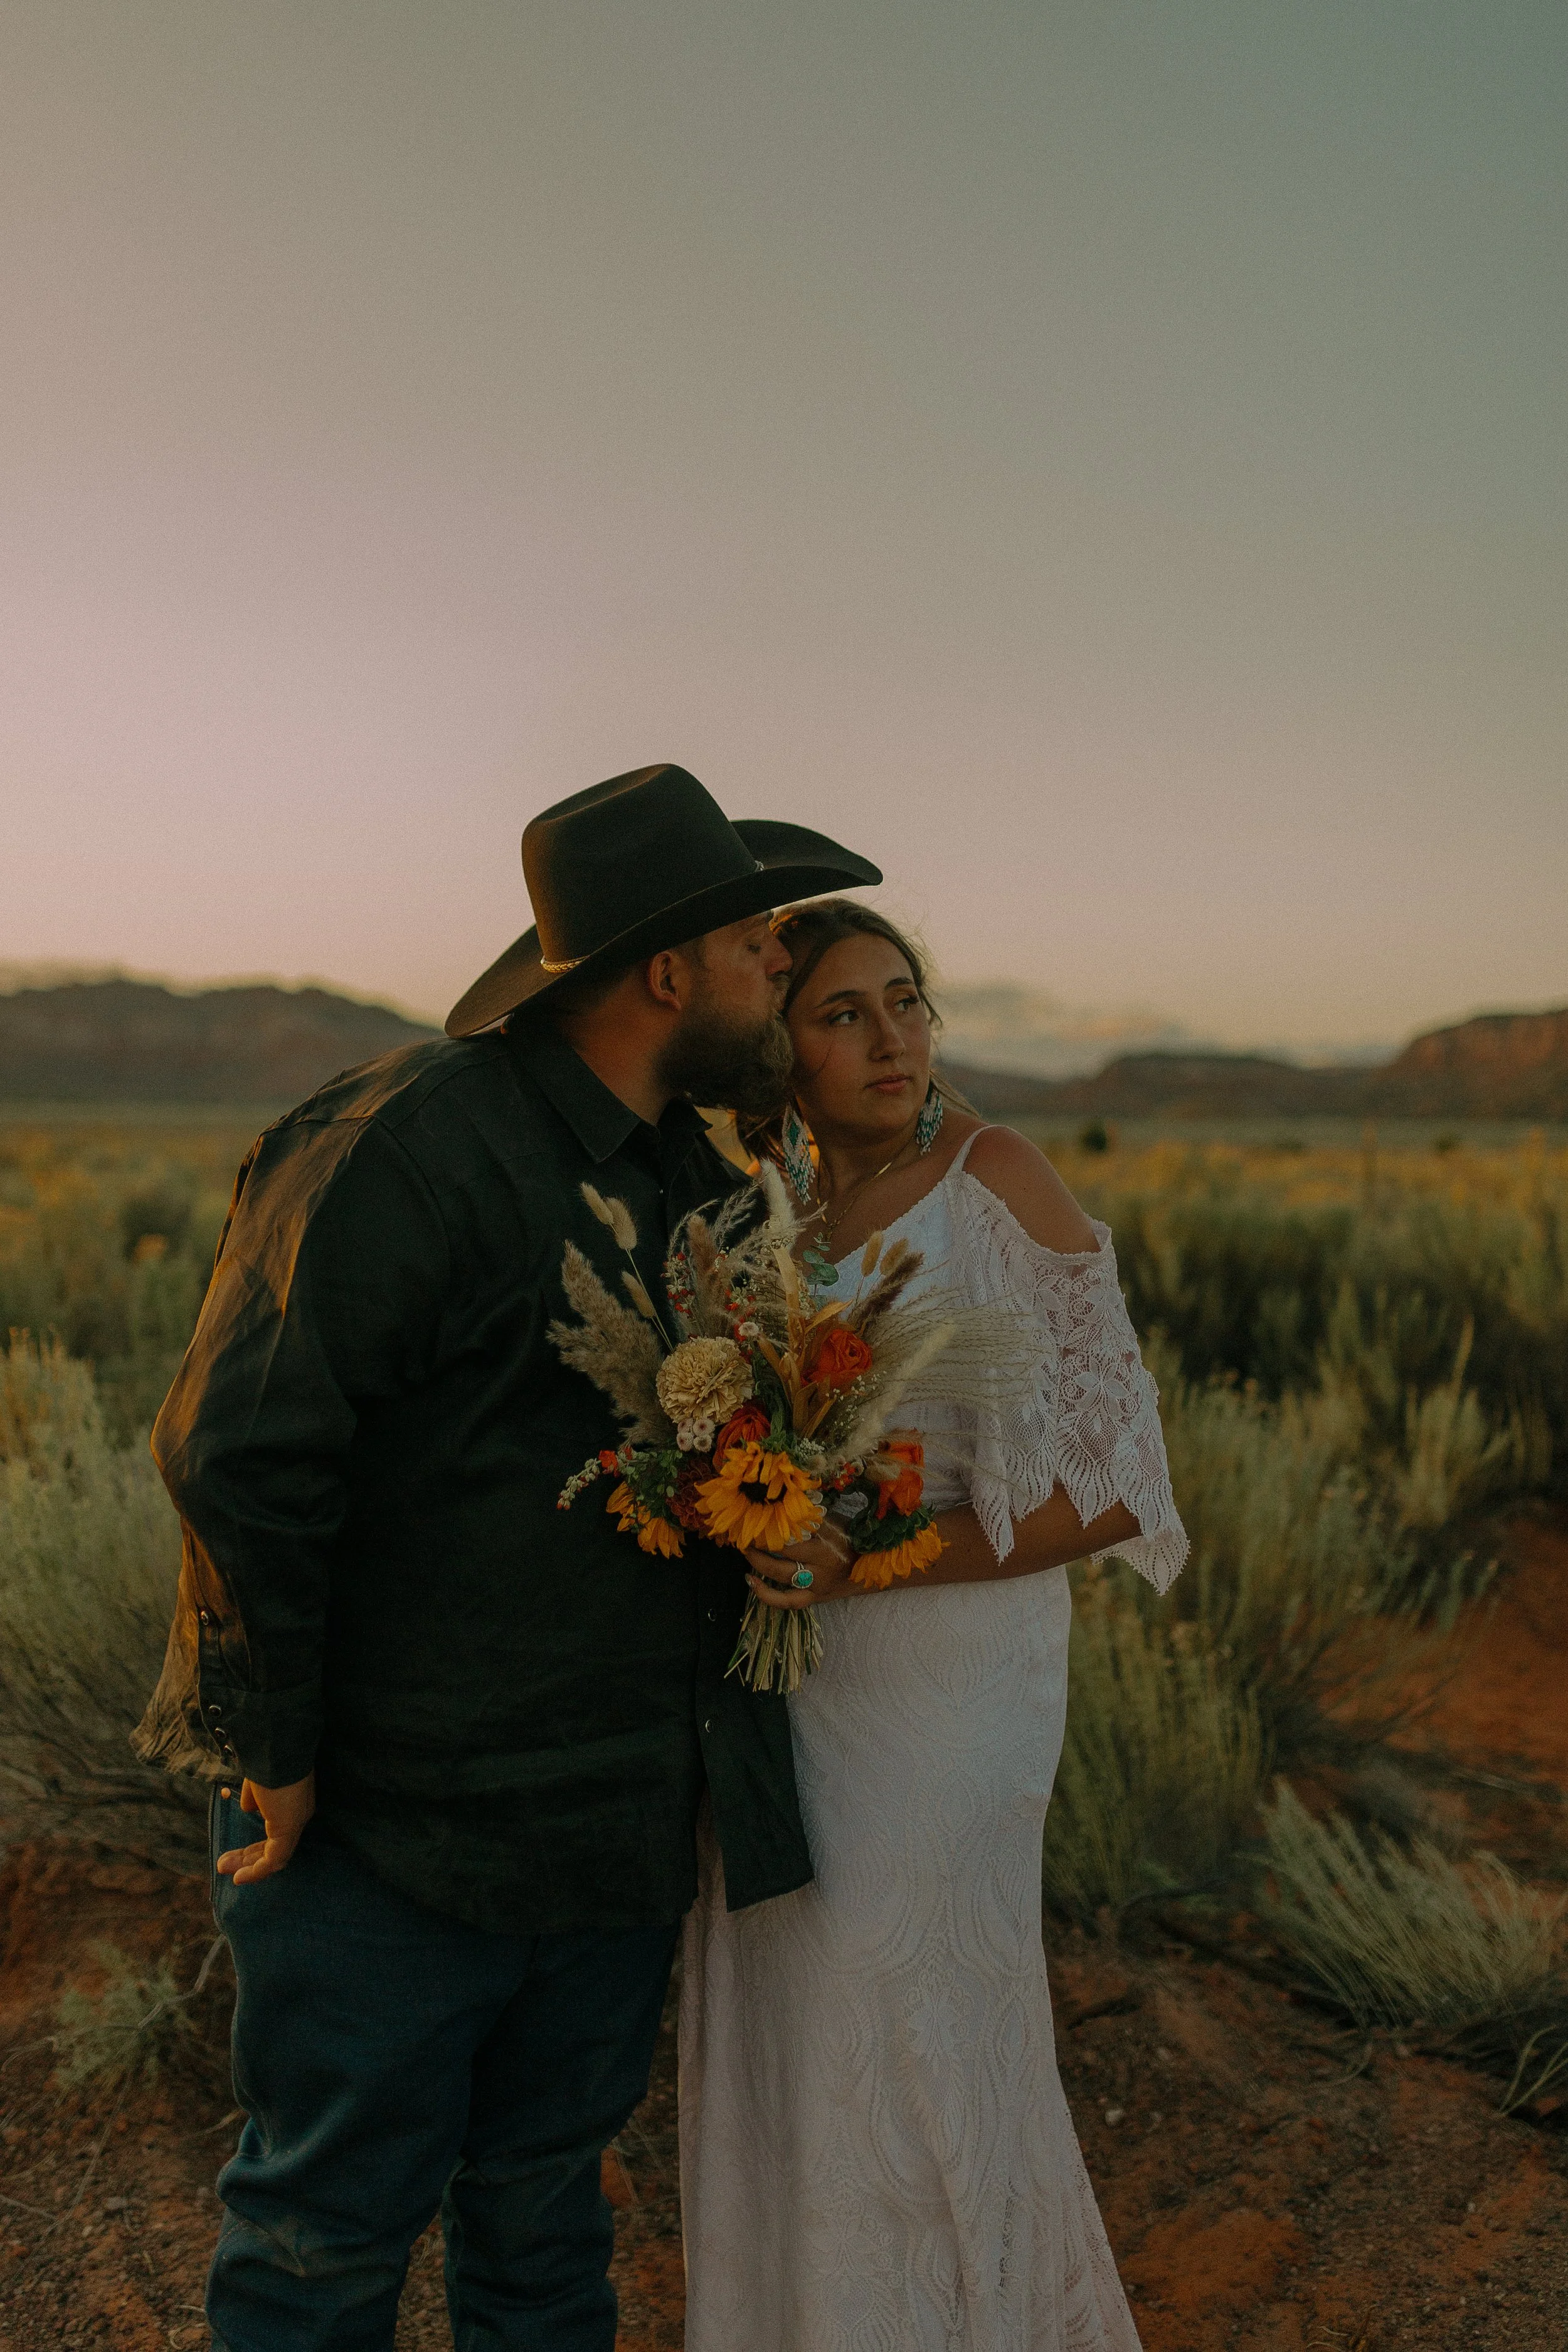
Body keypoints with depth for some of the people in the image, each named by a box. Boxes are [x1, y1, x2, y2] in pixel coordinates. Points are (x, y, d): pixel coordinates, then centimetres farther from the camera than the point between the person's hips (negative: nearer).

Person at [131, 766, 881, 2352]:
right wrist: (275, 1759, -17)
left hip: (618, 1823, 7)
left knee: (546, 2181, 23)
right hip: (389, 1838, -7)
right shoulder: (404, 1150, -20)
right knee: (336, 2219, 10)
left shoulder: (699, 1181, 8)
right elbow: (235, 1455, -22)